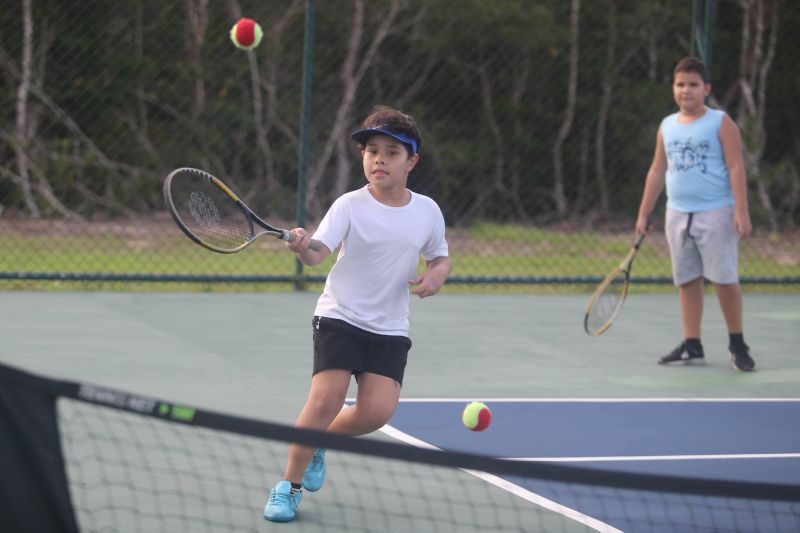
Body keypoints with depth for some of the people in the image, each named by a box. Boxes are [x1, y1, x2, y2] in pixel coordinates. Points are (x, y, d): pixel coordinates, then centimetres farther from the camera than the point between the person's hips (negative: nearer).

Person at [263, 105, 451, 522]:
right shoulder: (350, 206, -9)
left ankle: (318, 442, 19)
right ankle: (290, 484, 1)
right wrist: (303, 248, -46)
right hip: (340, 316, -3)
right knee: (326, 398, -18)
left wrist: (436, 275, -8)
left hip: (390, 328, 3)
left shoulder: (427, 211, 1)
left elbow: (440, 257, 15)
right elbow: (318, 253, -22)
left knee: (377, 410, -12)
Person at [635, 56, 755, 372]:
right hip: (678, 214, 5)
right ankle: (692, 346, 10)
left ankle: (737, 344, 6)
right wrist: (644, 213, 16)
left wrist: (741, 210, -16)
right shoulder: (667, 127, 12)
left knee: (724, 280, -6)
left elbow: (736, 167, -7)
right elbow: (657, 171, 18)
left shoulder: (720, 123, -2)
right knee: (687, 281, 6)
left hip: (715, 213, -5)